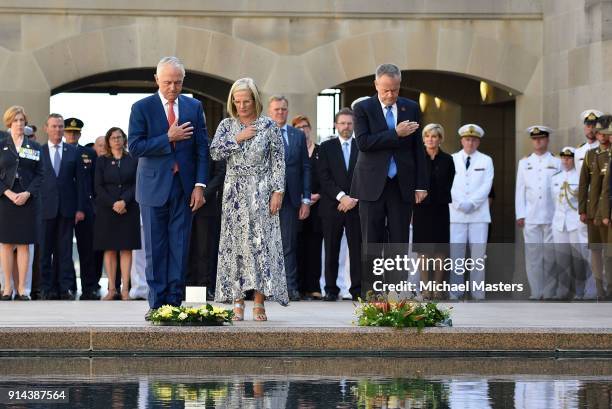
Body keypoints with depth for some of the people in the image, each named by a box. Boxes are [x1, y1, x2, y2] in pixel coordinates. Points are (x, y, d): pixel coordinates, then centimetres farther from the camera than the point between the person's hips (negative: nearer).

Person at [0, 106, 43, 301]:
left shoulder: (34, 147, 9)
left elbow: (39, 175, 4)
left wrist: (27, 193, -11)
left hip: (27, 199, 1)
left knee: (24, 244, -1)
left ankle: (22, 288, 0)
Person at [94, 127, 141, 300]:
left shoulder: (133, 160, 7)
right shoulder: (102, 161, 8)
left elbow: (136, 184, 0)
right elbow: (98, 187, 2)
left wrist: (124, 201, -15)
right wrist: (112, 204, -12)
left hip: (128, 209, -1)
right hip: (106, 209, 1)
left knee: (126, 249, -3)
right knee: (109, 249, 0)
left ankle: (125, 289, -5)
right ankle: (111, 289, 2)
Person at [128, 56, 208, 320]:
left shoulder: (194, 107, 7)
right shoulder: (142, 108, -1)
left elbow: (202, 148, 6)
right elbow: (134, 147, -9)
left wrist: (200, 185, -3)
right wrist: (168, 138, -16)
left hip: (184, 188, 2)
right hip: (154, 187, -2)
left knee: (180, 247, 1)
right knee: (155, 248, 1)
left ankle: (175, 302, 5)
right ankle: (157, 303, 4)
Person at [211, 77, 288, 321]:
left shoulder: (269, 126, 1)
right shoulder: (227, 125, 7)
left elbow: (278, 161, -1)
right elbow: (214, 153, -4)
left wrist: (277, 191, -8)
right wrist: (238, 139, -11)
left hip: (261, 192, -2)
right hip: (234, 193, 2)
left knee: (261, 242, -6)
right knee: (235, 243, 0)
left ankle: (259, 303, -5)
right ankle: (237, 301, 3)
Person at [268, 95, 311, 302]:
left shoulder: (298, 136, 11)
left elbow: (306, 168, 10)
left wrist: (306, 199, 4)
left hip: (290, 198, 2)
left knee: (289, 244, 1)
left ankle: (291, 287, 2)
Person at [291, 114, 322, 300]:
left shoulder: (320, 152, 13)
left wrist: (318, 195, -5)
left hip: (317, 203, 2)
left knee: (314, 246, 0)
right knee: (298, 246, -4)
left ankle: (313, 287, 1)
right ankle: (299, 287, -3)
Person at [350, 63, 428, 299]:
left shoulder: (411, 109, 8)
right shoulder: (363, 109, 0)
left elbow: (418, 147, 9)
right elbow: (363, 142, -14)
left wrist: (421, 184, 4)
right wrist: (395, 134, -18)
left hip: (402, 186, 2)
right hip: (373, 185, -2)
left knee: (399, 242, 1)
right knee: (371, 243, 1)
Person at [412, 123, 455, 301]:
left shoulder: (447, 160, 4)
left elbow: (448, 185, 8)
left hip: (440, 209, 1)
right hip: (421, 208, -1)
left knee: (440, 250, 0)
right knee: (424, 249, -1)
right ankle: (425, 288, 2)